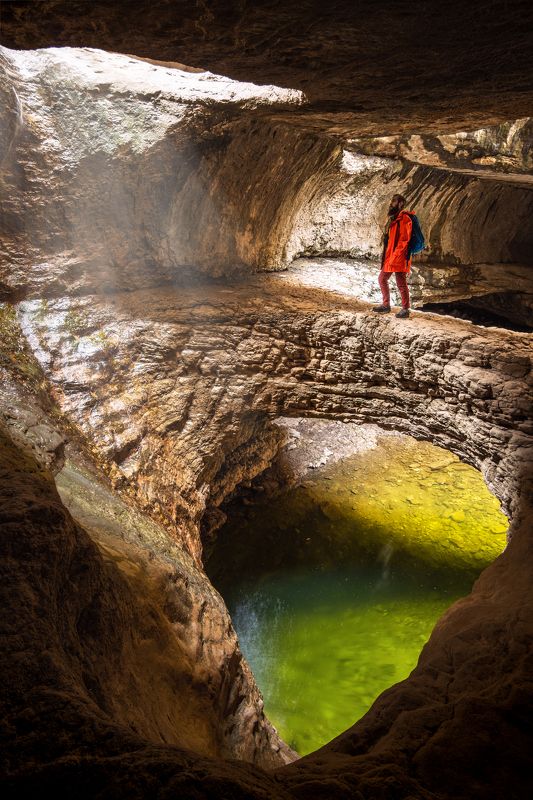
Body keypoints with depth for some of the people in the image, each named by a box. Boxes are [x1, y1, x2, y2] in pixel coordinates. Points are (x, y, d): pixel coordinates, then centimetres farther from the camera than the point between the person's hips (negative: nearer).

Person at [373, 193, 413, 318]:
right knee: (382, 279, 14)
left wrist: (396, 256, -22)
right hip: (389, 257, 10)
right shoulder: (392, 218, 17)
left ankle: (405, 309, 6)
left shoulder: (405, 219, -12)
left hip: (399, 258, -10)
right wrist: (385, 256, 16)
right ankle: (386, 305, 25)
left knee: (401, 284, -3)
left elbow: (405, 240, -18)